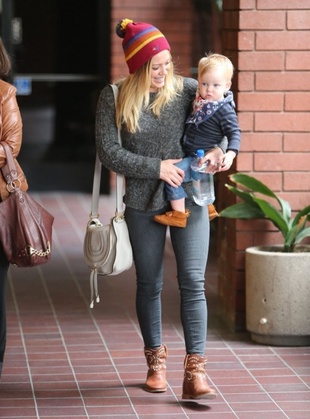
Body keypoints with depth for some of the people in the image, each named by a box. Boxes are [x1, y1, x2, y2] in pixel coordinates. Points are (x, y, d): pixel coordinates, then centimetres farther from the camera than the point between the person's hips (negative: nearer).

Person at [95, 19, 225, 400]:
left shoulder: (184, 89, -4)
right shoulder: (114, 98, -7)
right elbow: (108, 152, -11)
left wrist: (219, 149, -10)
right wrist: (157, 167, -16)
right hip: (144, 204, 0)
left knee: (192, 282, -8)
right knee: (149, 284, 12)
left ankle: (195, 372, -9)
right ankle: (155, 361, 29)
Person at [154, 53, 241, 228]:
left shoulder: (225, 110, -20)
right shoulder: (202, 102, 4)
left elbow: (234, 133, -23)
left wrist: (230, 154, -36)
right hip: (193, 156, 10)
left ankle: (179, 214, -12)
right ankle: (208, 207, 49)